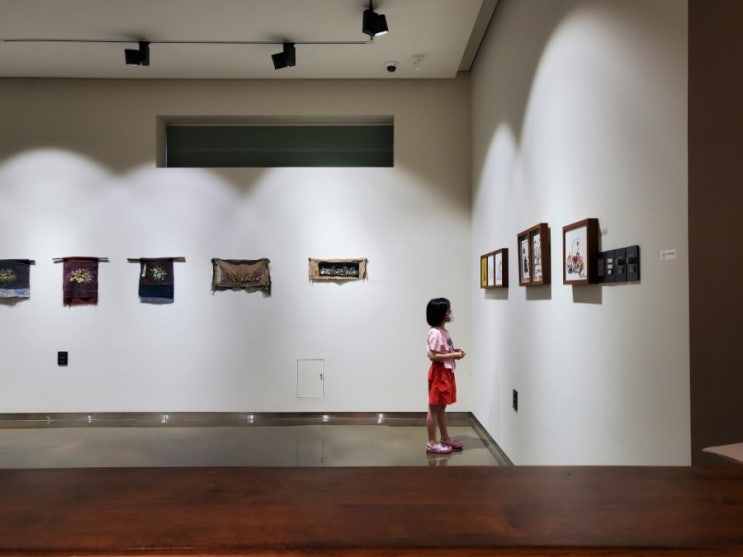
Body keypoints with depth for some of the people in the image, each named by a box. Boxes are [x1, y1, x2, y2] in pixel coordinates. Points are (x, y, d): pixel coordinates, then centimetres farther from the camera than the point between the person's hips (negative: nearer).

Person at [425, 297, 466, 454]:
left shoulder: (444, 331, 11)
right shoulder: (435, 333, -19)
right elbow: (432, 355, -24)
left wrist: (456, 351, 4)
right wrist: (454, 355, -20)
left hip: (447, 372, 10)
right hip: (439, 373, -10)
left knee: (442, 407, 18)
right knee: (434, 408, -1)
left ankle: (445, 438, 28)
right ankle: (432, 443, 7)